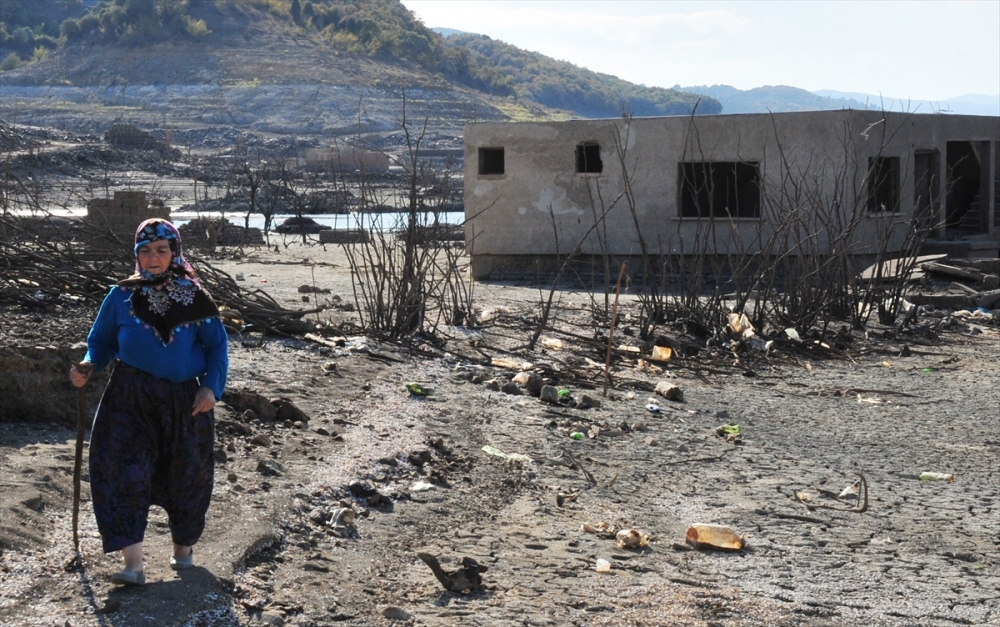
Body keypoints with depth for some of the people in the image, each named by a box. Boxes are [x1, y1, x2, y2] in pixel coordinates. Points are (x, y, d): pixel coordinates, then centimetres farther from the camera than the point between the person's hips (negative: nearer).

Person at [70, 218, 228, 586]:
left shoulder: (194, 298, -2)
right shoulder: (121, 296, 0)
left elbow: (217, 346, 2)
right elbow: (102, 340, 8)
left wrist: (211, 387, -12)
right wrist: (88, 366, -12)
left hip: (184, 400, 0)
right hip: (131, 397, 0)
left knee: (185, 475, 11)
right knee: (125, 473, -12)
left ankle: (184, 546, 36)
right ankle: (133, 564, -12)